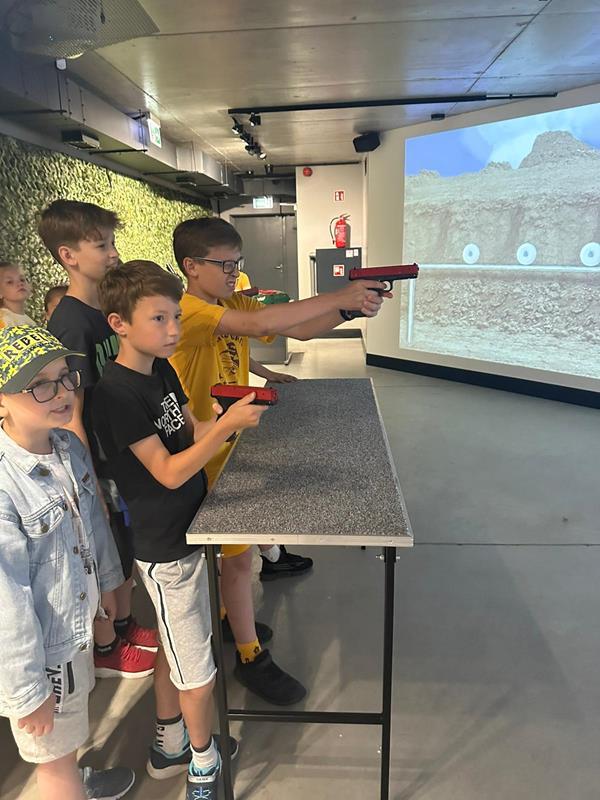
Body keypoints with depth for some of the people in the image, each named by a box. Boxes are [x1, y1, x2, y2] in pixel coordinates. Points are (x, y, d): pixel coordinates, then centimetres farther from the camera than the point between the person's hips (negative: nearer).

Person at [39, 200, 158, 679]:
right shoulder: (69, 325, -23)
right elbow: (71, 418, -23)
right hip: (98, 464, -8)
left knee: (132, 546, 22)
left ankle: (123, 624, 45)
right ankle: (105, 649, 35)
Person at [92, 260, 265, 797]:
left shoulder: (161, 370, 2)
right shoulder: (117, 394, -23)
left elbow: (193, 431, 6)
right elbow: (169, 472, -24)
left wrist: (228, 416, -13)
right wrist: (228, 425, -30)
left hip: (185, 532, 8)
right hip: (164, 549, -8)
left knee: (174, 648, 24)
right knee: (198, 672, 9)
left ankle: (169, 746, 46)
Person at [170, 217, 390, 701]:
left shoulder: (234, 304, 4)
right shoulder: (186, 311, -22)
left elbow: (300, 330, -2)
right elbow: (260, 324, -38)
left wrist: (350, 308, -19)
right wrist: (338, 297, -35)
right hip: (206, 453, -8)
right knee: (238, 551, 2)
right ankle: (250, 657, 20)